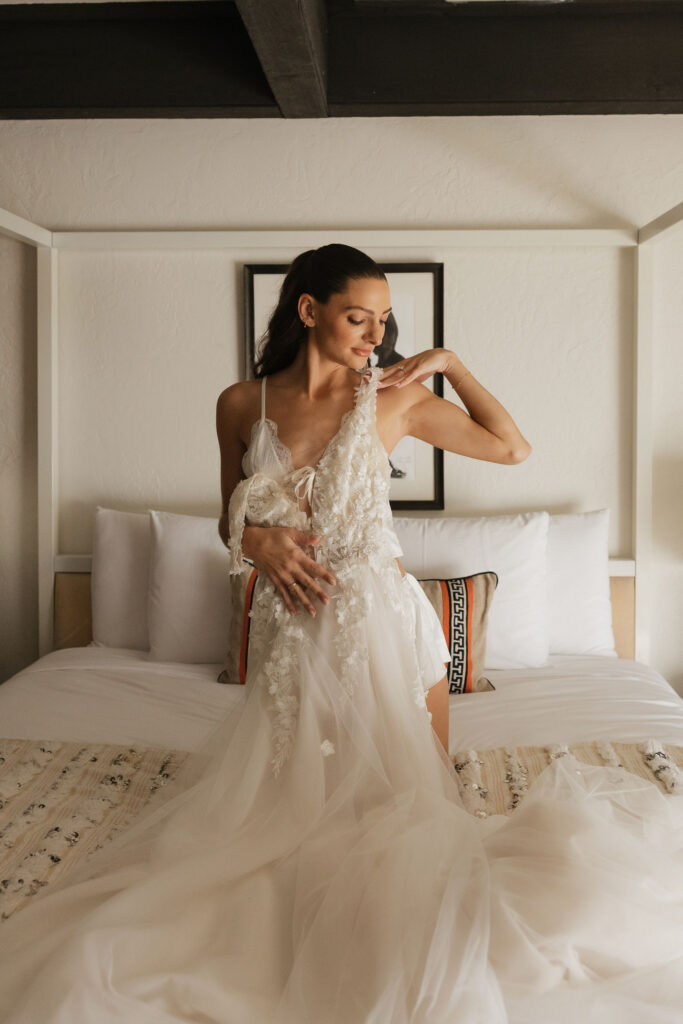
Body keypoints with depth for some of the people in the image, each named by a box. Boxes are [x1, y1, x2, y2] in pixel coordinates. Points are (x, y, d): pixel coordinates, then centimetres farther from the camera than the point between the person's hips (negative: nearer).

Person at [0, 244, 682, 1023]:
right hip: (290, 630, 2)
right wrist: (257, 539, -10)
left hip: (380, 621, -1)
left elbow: (513, 448, 7)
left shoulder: (394, 397, -2)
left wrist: (451, 363, -1)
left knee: (408, 796, 0)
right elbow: (230, 521, 12)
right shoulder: (241, 404, 1)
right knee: (291, 799, 8)